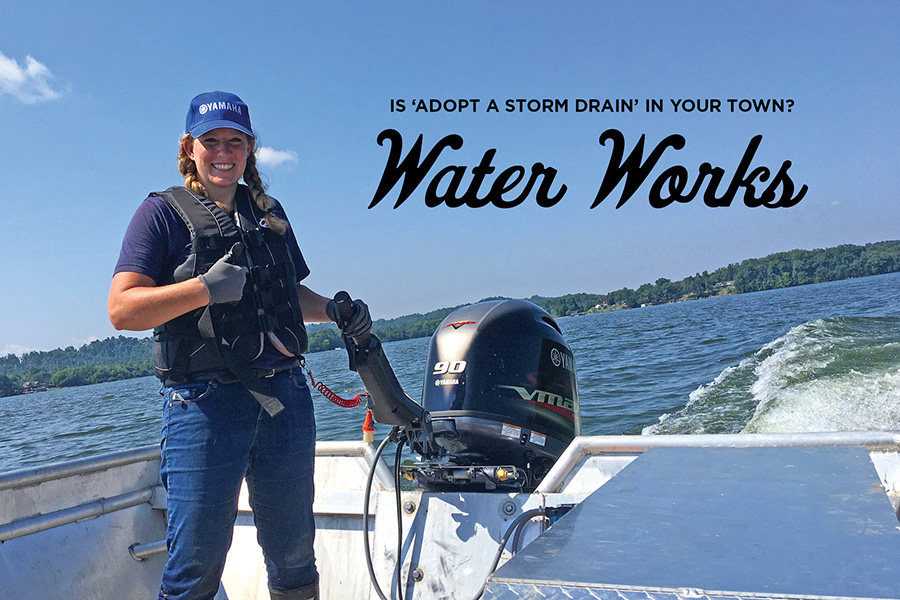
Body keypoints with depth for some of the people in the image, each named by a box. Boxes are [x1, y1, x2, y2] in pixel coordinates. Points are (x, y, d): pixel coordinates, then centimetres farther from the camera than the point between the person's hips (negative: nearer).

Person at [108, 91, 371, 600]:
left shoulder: (268, 211, 18)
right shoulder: (163, 213, 2)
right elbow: (122, 310, -8)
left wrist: (336, 310, 7)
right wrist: (206, 288, -20)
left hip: (286, 396, 5)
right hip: (204, 402, -4)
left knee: (294, 554, 13)